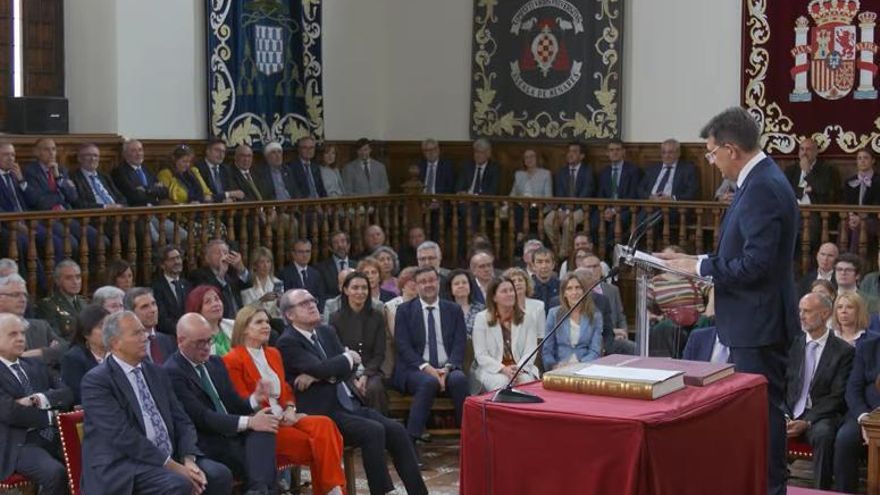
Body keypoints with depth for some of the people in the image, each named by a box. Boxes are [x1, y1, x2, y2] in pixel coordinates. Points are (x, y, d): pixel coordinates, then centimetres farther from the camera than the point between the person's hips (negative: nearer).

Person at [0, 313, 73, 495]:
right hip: (20, 444, -6)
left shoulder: (35, 365, 19)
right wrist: (51, 416, -6)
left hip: (54, 437, 6)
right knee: (55, 472, -32)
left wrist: (39, 400, -9)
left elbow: (67, 394, 11)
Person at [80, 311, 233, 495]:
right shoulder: (96, 381, -7)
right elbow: (123, 435, -17)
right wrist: (172, 466, -19)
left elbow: (181, 421, 12)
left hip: (169, 459, 7)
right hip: (122, 468, -7)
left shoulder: (156, 373, 15)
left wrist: (189, 459, -8)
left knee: (219, 475, -15)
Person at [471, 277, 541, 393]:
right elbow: (481, 355, -1)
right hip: (492, 370, -1)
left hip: (522, 369, 1)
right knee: (502, 382, -34)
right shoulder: (482, 318, 5)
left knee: (527, 381, -32)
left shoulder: (527, 318, 10)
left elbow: (530, 351, 3)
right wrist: (503, 369, -16)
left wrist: (519, 369, -18)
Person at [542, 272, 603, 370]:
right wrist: (554, 366, -12)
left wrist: (580, 365, -15)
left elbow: (595, 351, 3)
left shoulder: (595, 316, 9)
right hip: (559, 369, 0)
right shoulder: (554, 314, 9)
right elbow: (547, 350, 8)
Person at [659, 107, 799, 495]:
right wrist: (698, 262, 9)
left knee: (763, 409, -3)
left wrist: (701, 267, -16)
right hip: (756, 321, 11)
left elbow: (756, 263, -26)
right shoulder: (760, 180, 11)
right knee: (762, 408, 17)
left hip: (758, 323, -11)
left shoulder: (763, 188, -21)